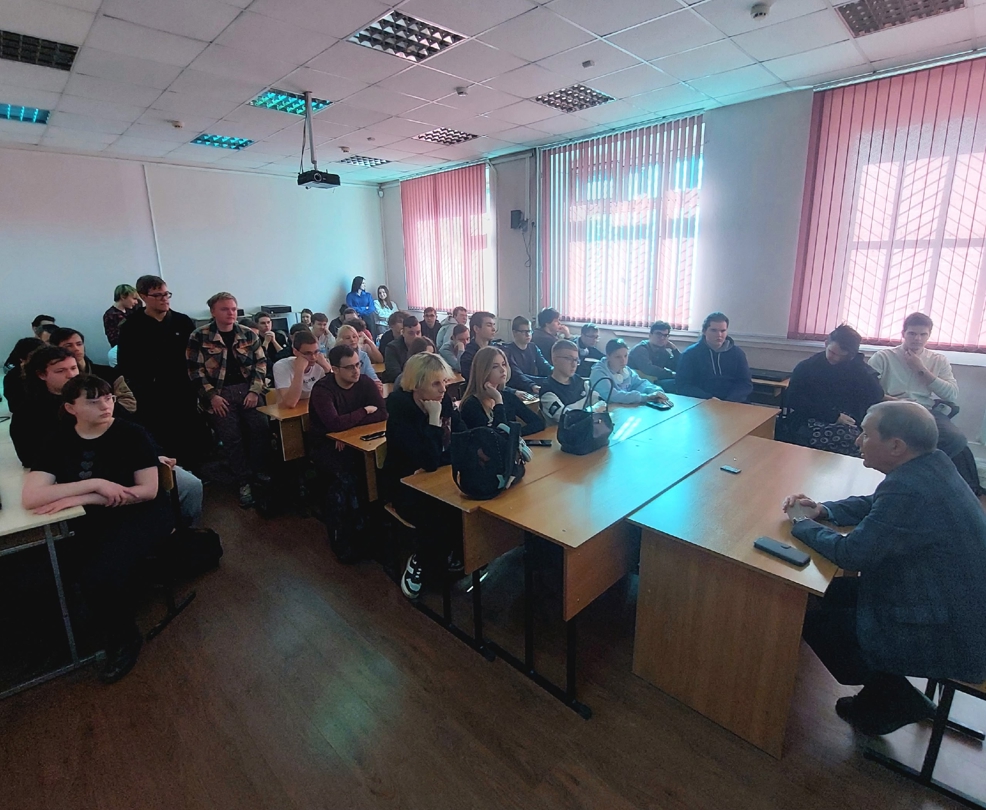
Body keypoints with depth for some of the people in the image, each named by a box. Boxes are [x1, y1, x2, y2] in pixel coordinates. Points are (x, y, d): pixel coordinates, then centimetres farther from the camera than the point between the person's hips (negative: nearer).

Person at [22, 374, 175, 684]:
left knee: (101, 576, -26)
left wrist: (78, 499, -13)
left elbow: (148, 490, -12)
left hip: (141, 514, -4)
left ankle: (123, 637, 5)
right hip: (93, 522, 4)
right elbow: (31, 498, -9)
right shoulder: (58, 442, 2)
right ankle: (121, 632, 5)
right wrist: (95, 484, -20)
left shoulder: (132, 434, -7)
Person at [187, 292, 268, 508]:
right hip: (219, 393, -2)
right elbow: (195, 370, -4)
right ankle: (245, 482, 3)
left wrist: (255, 391, -5)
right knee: (232, 438, -6)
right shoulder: (199, 337, -2)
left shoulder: (248, 334, 6)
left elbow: (261, 363, 5)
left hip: (248, 389, 2)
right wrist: (212, 396, -10)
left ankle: (261, 472, 6)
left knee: (260, 429, -12)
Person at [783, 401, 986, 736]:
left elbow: (851, 554, -25)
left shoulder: (908, 491, -32)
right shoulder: (932, 464, -2)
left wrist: (803, 524, -8)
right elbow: (876, 505, 14)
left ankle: (895, 702, 19)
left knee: (815, 619, 2)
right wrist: (822, 510, 1)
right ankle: (882, 692, 26)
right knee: (838, 591, 15)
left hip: (946, 640, -9)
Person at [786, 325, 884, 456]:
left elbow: (877, 397, -4)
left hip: (849, 426, 2)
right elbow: (794, 400, -4)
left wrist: (858, 361, -2)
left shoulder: (859, 370, 13)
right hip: (811, 425, -2)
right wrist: (833, 415, -12)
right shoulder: (805, 367, 7)